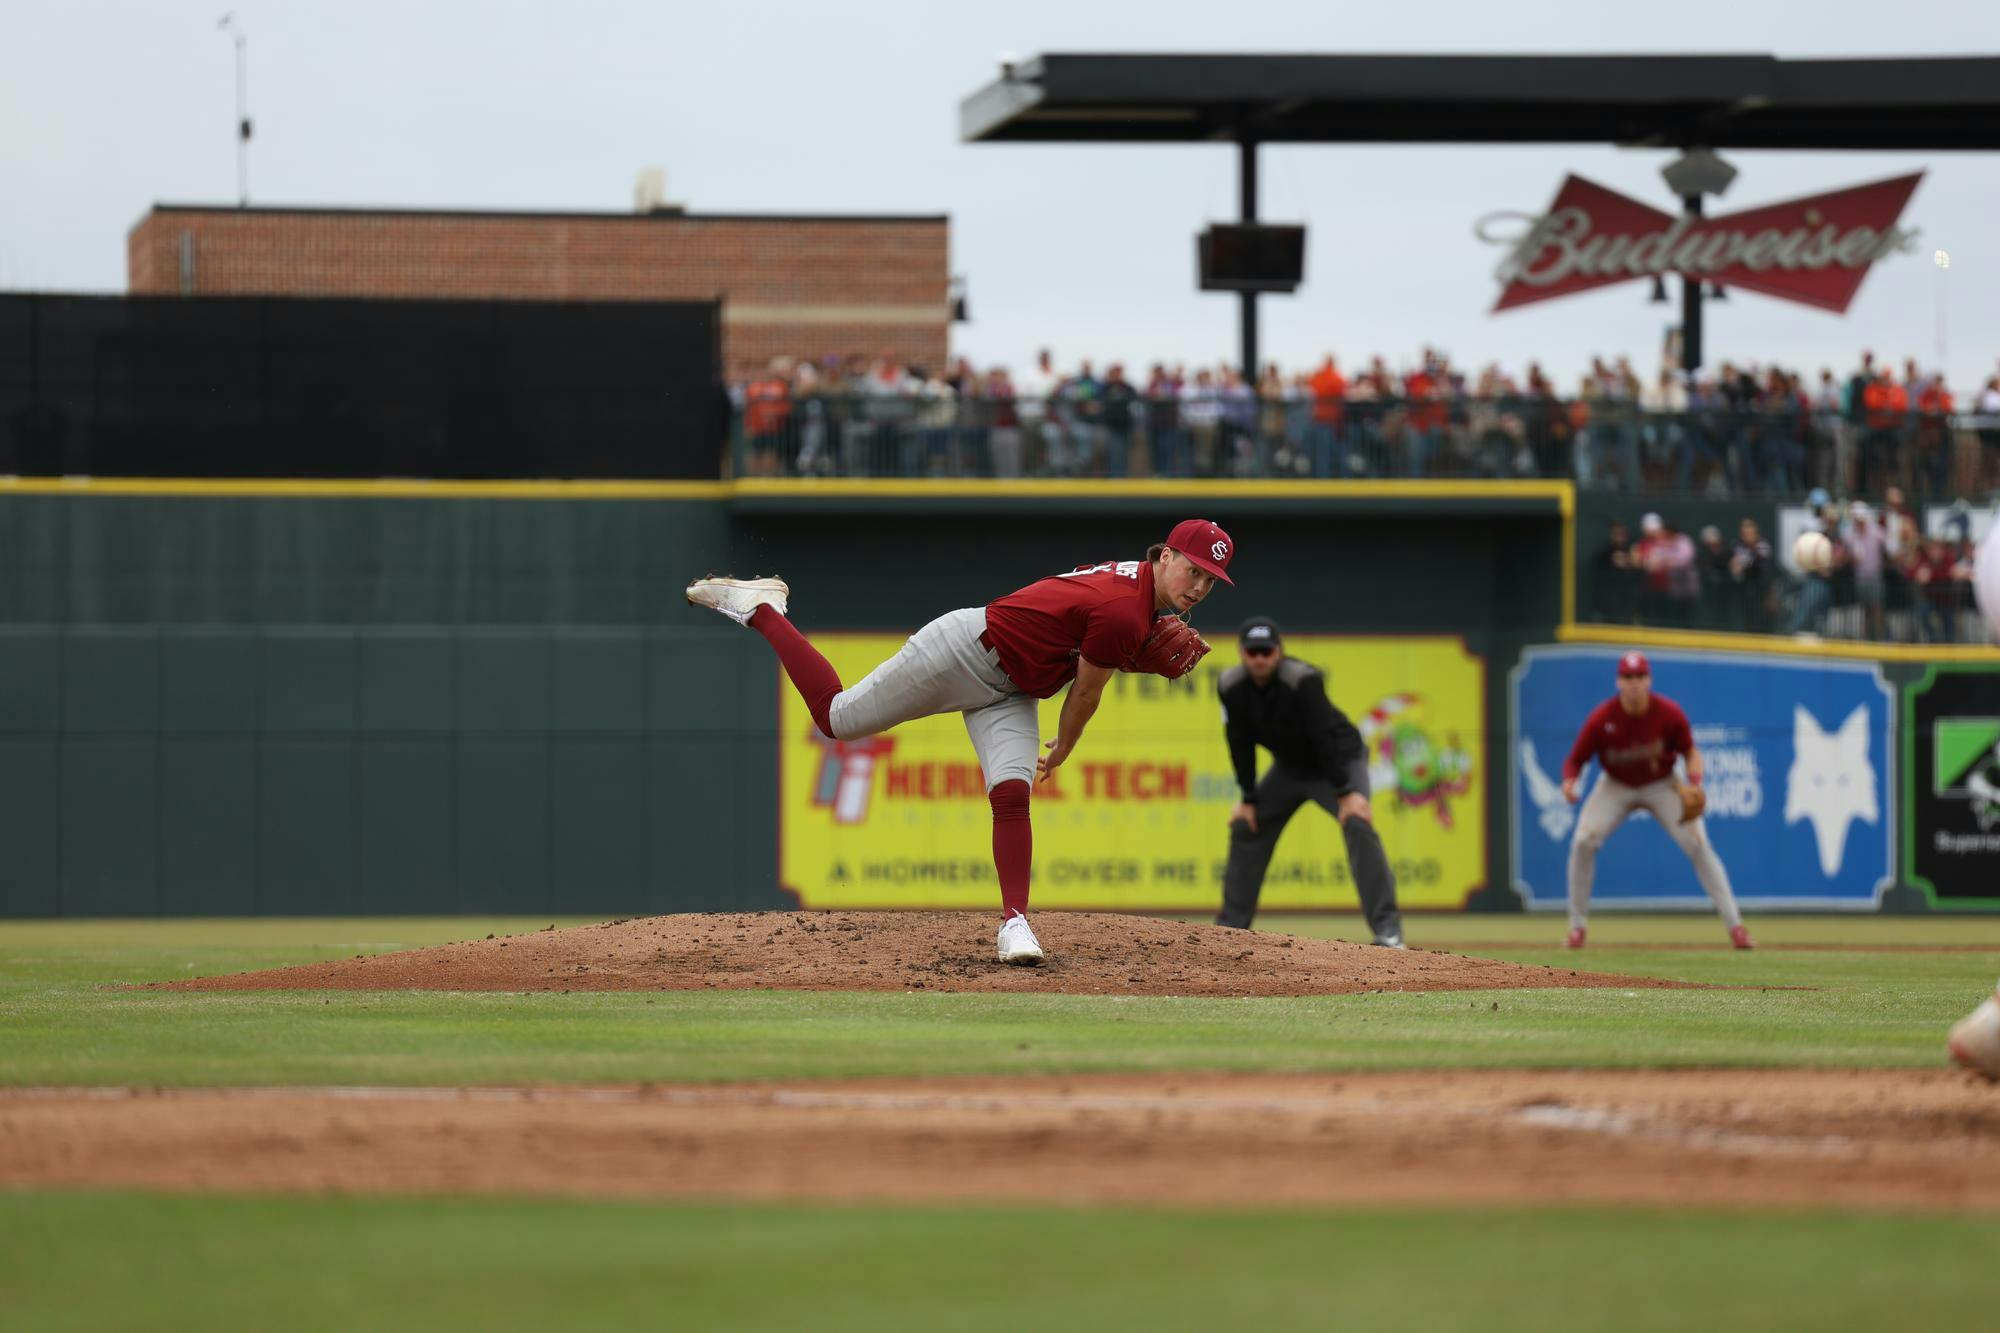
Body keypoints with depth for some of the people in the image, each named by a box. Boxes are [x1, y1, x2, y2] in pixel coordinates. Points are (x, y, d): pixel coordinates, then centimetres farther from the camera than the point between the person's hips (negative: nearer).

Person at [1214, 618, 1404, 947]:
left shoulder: (1303, 680, -31)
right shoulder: (1231, 687, -15)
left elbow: (1326, 735, -33)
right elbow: (1241, 744, -5)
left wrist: (1347, 792, -35)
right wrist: (1248, 799, -3)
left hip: (1340, 761, -6)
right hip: (1289, 766, 6)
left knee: (1357, 823, -27)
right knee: (1245, 827, 6)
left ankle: (1387, 928, -29)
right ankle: (1231, 927, 19)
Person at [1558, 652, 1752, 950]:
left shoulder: (1669, 714, -22)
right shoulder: (1601, 719, -24)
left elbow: (1690, 752, -7)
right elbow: (1575, 760, -14)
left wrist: (1694, 784, -26)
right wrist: (1570, 782, -37)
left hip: (1662, 786, 0)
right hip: (1616, 787, 0)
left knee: (1698, 844, -14)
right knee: (1583, 841, -19)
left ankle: (1735, 926, -8)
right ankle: (1578, 926, -1)